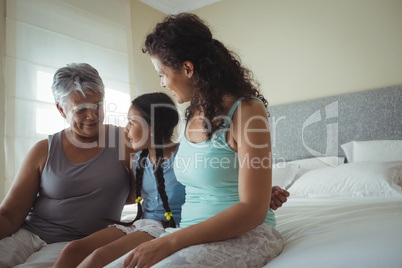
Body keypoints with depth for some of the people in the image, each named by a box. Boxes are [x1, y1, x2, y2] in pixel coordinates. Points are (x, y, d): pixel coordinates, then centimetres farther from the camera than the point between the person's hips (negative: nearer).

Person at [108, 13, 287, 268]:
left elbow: (253, 210, -19)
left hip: (246, 234, -6)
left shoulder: (247, 110, -14)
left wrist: (170, 242, -24)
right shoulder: (193, 114, 10)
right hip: (192, 232, 7)